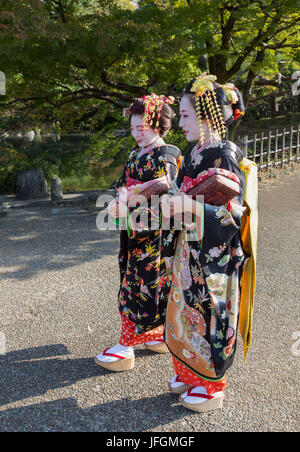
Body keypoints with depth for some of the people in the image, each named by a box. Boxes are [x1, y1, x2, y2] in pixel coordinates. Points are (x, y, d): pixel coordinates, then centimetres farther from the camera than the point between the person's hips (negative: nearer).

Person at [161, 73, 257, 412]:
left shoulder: (225, 156, -18)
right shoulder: (193, 153, 8)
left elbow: (232, 214, -24)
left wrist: (188, 206, -32)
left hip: (215, 256, -8)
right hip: (189, 251, 8)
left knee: (209, 316, 5)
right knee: (187, 310, 17)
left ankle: (211, 385, 25)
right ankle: (188, 371, 37)